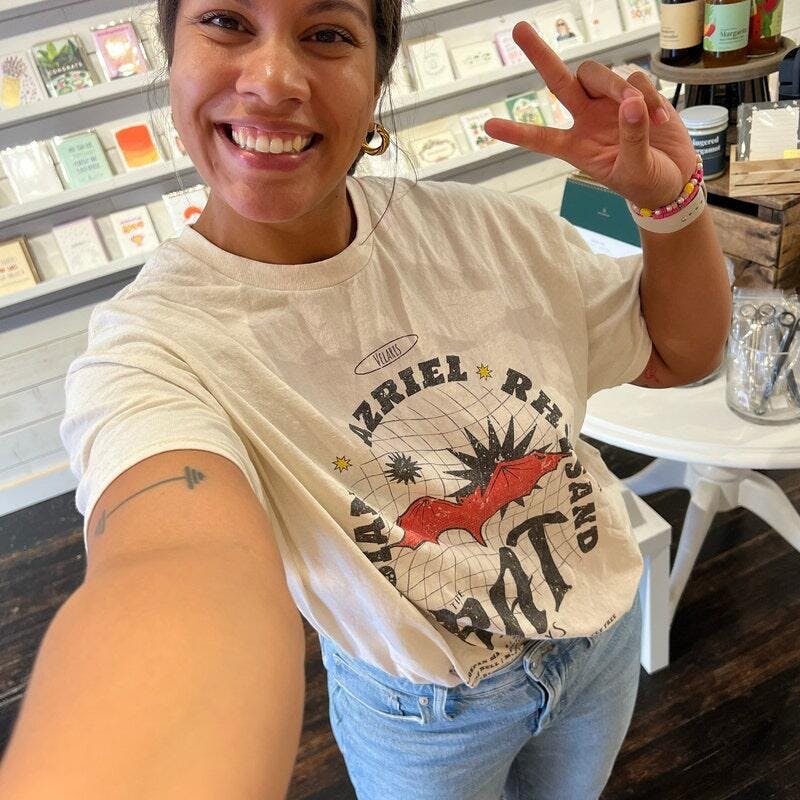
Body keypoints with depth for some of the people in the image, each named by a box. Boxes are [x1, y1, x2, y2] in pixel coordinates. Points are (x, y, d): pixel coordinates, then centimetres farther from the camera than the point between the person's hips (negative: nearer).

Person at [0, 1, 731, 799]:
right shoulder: (154, 347, -28)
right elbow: (190, 564, -51)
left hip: (606, 629, 4)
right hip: (428, 710, -3)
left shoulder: (481, 223, -15)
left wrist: (671, 200, -23)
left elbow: (680, 356, -4)